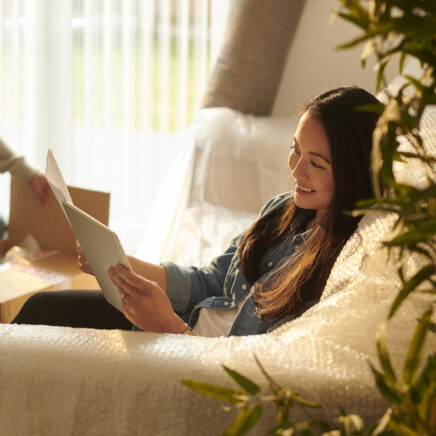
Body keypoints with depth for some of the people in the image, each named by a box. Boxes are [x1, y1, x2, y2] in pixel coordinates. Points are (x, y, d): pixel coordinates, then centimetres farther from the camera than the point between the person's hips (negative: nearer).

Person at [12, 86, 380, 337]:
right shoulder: (282, 210, 3)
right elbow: (210, 282, 9)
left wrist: (168, 324, -33)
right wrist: (118, 262, -4)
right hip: (192, 319, 7)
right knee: (43, 308, 1)